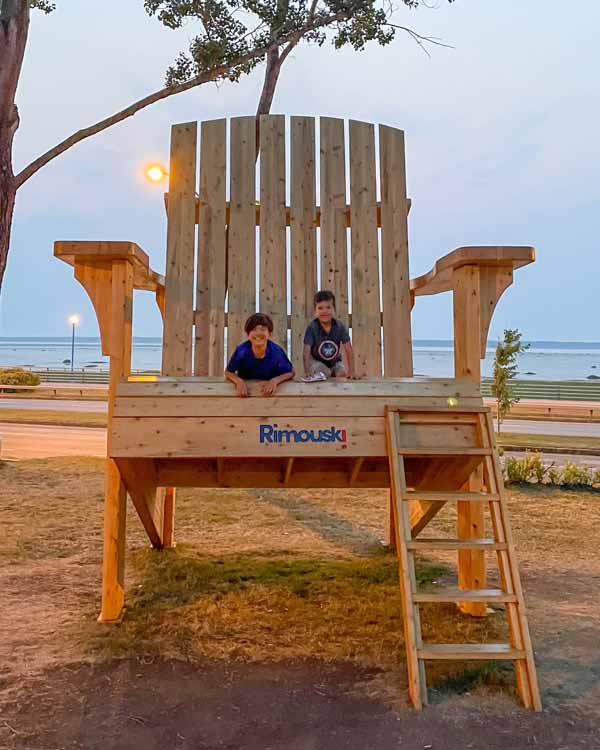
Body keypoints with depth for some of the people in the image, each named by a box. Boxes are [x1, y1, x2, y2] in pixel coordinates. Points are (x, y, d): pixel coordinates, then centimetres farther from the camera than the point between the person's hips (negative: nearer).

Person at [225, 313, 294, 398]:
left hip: (269, 393, 1)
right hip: (246, 393, -1)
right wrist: (239, 381, -25)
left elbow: (290, 372, -5)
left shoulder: (277, 352, -19)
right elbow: (228, 372, -5)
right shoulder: (241, 351, -20)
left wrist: (275, 380, -24)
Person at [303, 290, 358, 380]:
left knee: (342, 373, -23)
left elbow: (348, 349, -15)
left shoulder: (340, 326, -15)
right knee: (324, 373, -31)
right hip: (317, 362, -2)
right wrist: (307, 372, -38)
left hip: (335, 362, 3)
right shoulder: (312, 328, -20)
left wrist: (352, 371, -23)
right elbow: (307, 351, -25)